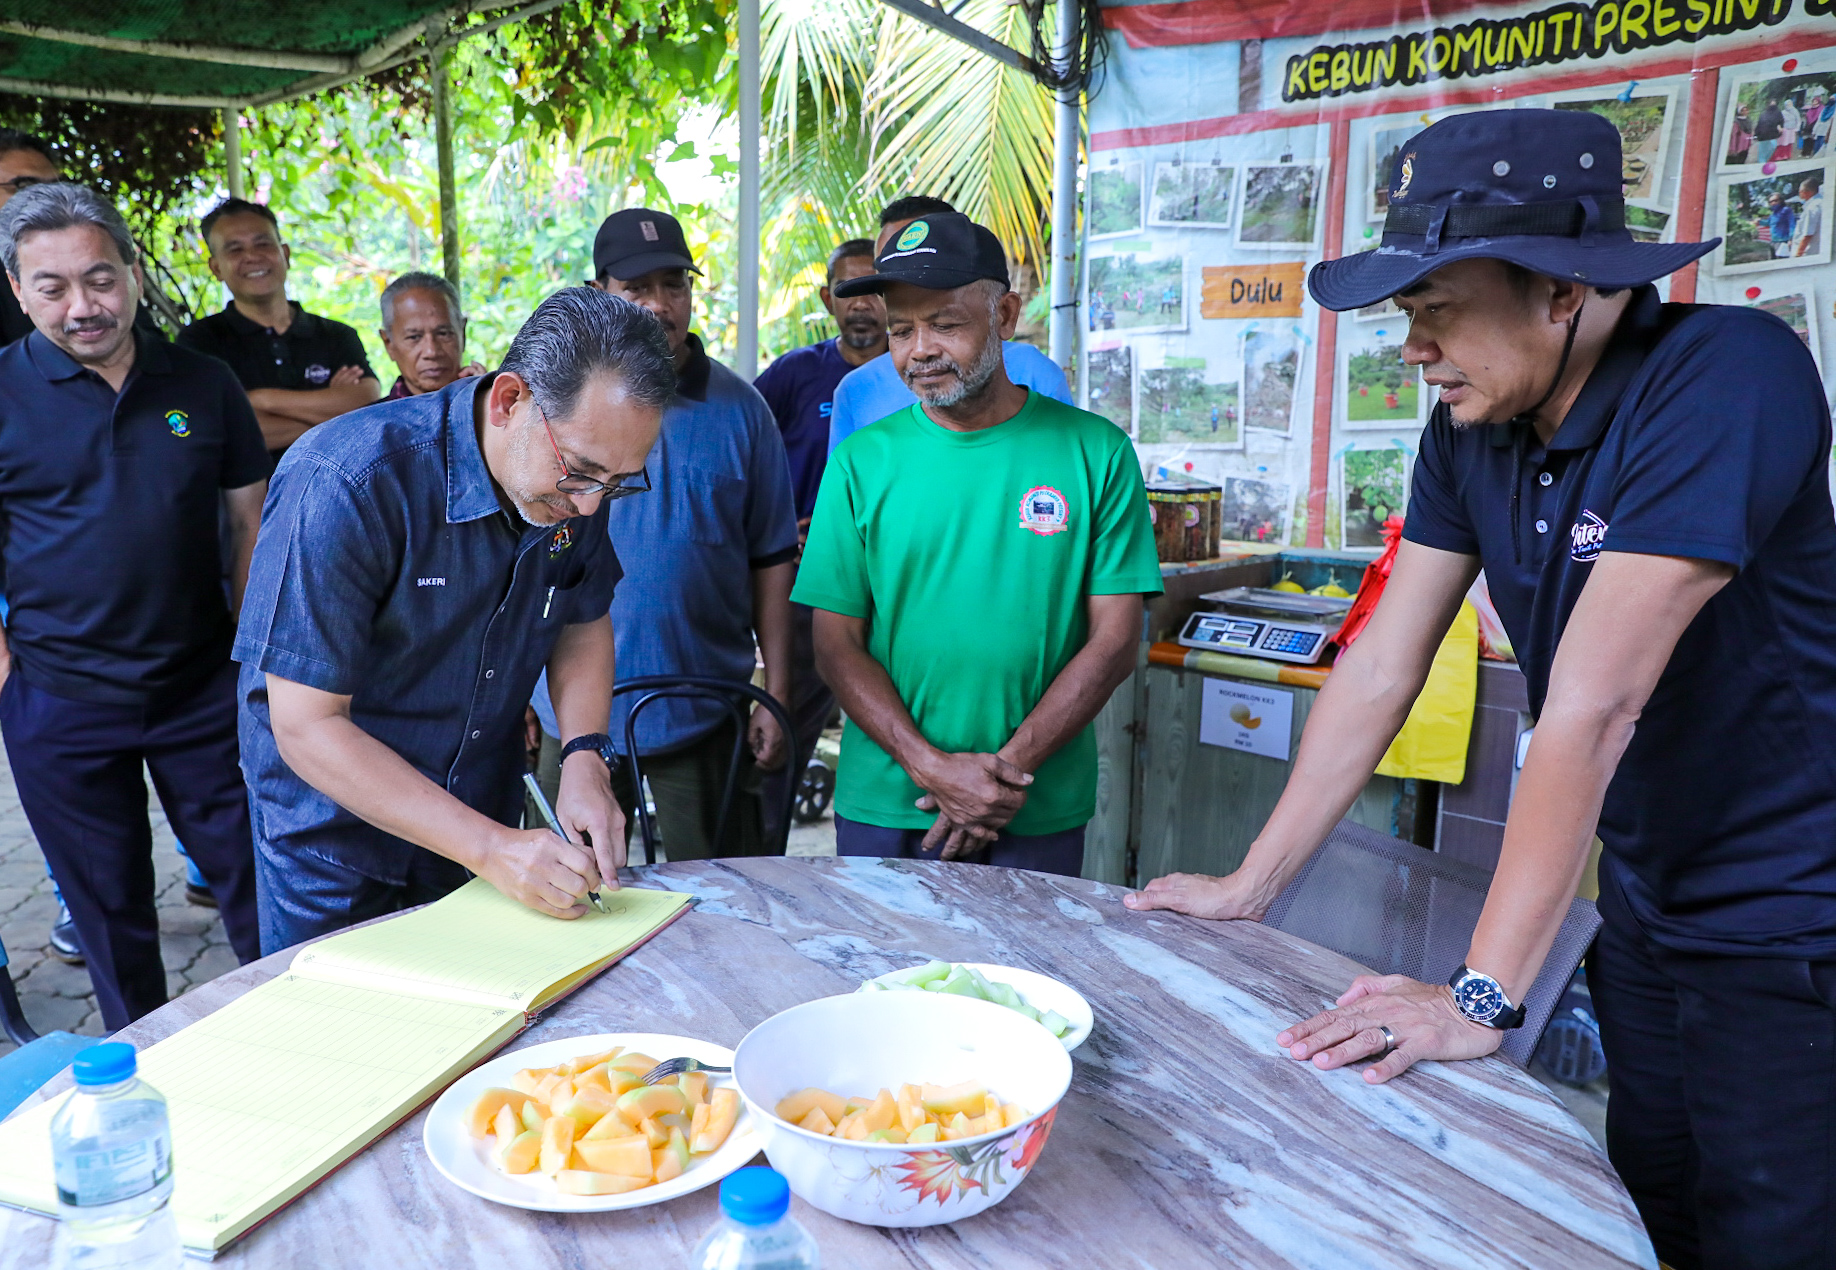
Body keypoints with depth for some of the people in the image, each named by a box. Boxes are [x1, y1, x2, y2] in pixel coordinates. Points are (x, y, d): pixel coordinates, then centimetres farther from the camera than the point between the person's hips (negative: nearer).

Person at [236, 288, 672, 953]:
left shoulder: (576, 487, -12)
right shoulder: (346, 483, -30)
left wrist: (585, 760, -14)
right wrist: (491, 848, -33)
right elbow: (307, 726, -28)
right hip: (336, 843, -5)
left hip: (486, 818, 5)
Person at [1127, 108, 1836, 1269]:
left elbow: (1593, 707, -30)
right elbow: (1379, 671, -2)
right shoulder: (1472, 429, -4)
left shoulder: (1727, 379, -25)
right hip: (1649, 911, 6)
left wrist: (1485, 996, -29)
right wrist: (1251, 886, -1)